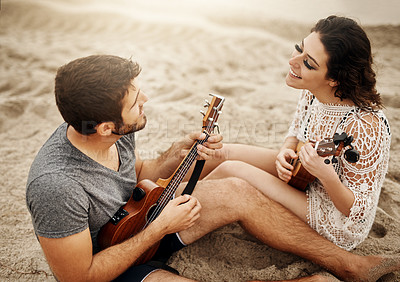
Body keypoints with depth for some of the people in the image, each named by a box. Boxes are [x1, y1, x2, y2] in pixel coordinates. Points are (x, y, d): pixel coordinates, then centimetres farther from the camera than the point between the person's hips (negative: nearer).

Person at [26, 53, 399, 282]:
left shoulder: (111, 130, -14)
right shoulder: (56, 186, -37)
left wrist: (178, 153, -12)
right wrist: (158, 229, -26)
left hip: (138, 220, 7)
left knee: (236, 192, -6)